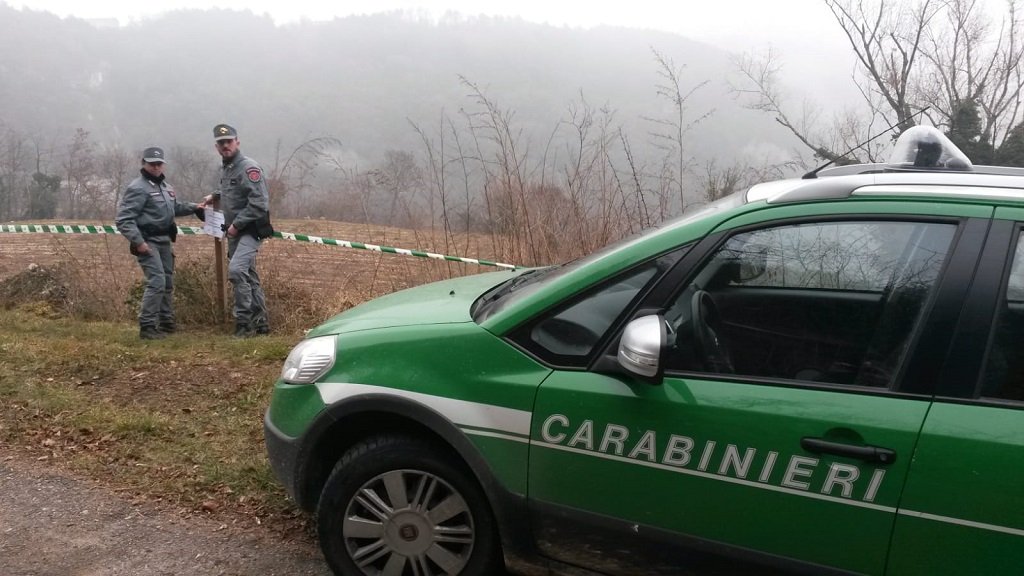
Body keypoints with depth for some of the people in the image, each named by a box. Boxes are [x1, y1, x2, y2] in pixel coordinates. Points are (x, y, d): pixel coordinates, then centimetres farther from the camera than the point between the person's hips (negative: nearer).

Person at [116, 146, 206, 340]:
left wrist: (194, 207, 17)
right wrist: (138, 242, -25)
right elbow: (123, 219, -19)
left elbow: (175, 207, 31)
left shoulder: (165, 185, 13)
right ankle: (147, 327, -11)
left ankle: (166, 322, 29)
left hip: (164, 241, 9)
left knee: (168, 282, 16)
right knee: (157, 282, -17)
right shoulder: (138, 188, -15)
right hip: (148, 243, -9)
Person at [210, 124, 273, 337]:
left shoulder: (248, 167, -14)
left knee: (236, 270, -24)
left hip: (250, 231, -9)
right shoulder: (225, 168, 14)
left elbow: (259, 202, -21)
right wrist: (216, 196, 14)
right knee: (248, 277, 13)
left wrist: (237, 224, -20)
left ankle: (244, 321, -18)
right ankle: (260, 322, 21)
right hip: (234, 232, 9)